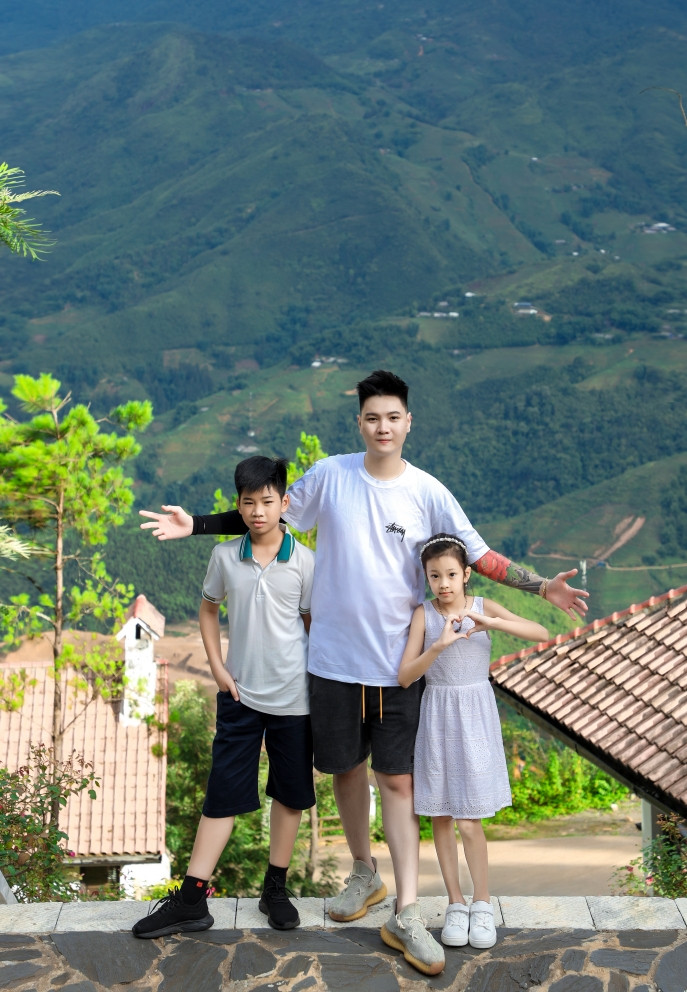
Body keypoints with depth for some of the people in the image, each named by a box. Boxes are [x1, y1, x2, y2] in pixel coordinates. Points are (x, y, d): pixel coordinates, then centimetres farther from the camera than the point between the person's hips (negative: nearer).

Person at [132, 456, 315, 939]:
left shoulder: (305, 561, -7)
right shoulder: (225, 555, -2)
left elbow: (315, 623, -1)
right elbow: (209, 609, 12)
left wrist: (321, 685, -3)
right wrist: (217, 666, 3)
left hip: (293, 696, -1)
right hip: (240, 694, 1)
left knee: (291, 791, 10)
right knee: (224, 792, 4)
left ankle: (276, 888, 26)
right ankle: (192, 898, 9)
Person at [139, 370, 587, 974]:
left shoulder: (428, 493, -3)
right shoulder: (329, 475, -3)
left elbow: (479, 556, 2)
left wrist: (542, 586, -7)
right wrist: (195, 525, 2)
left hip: (396, 662, -1)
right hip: (335, 657, 1)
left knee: (397, 780, 0)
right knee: (347, 769, 14)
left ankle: (406, 913, 5)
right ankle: (364, 874, 36)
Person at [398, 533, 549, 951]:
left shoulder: (484, 607, -3)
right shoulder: (424, 614, -4)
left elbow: (542, 633, -14)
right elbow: (405, 677, -10)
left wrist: (490, 623, -25)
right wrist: (439, 645, -24)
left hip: (476, 716, -1)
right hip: (438, 717, 1)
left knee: (469, 819, -4)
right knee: (441, 816, 6)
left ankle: (482, 903, 14)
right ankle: (456, 904, 20)